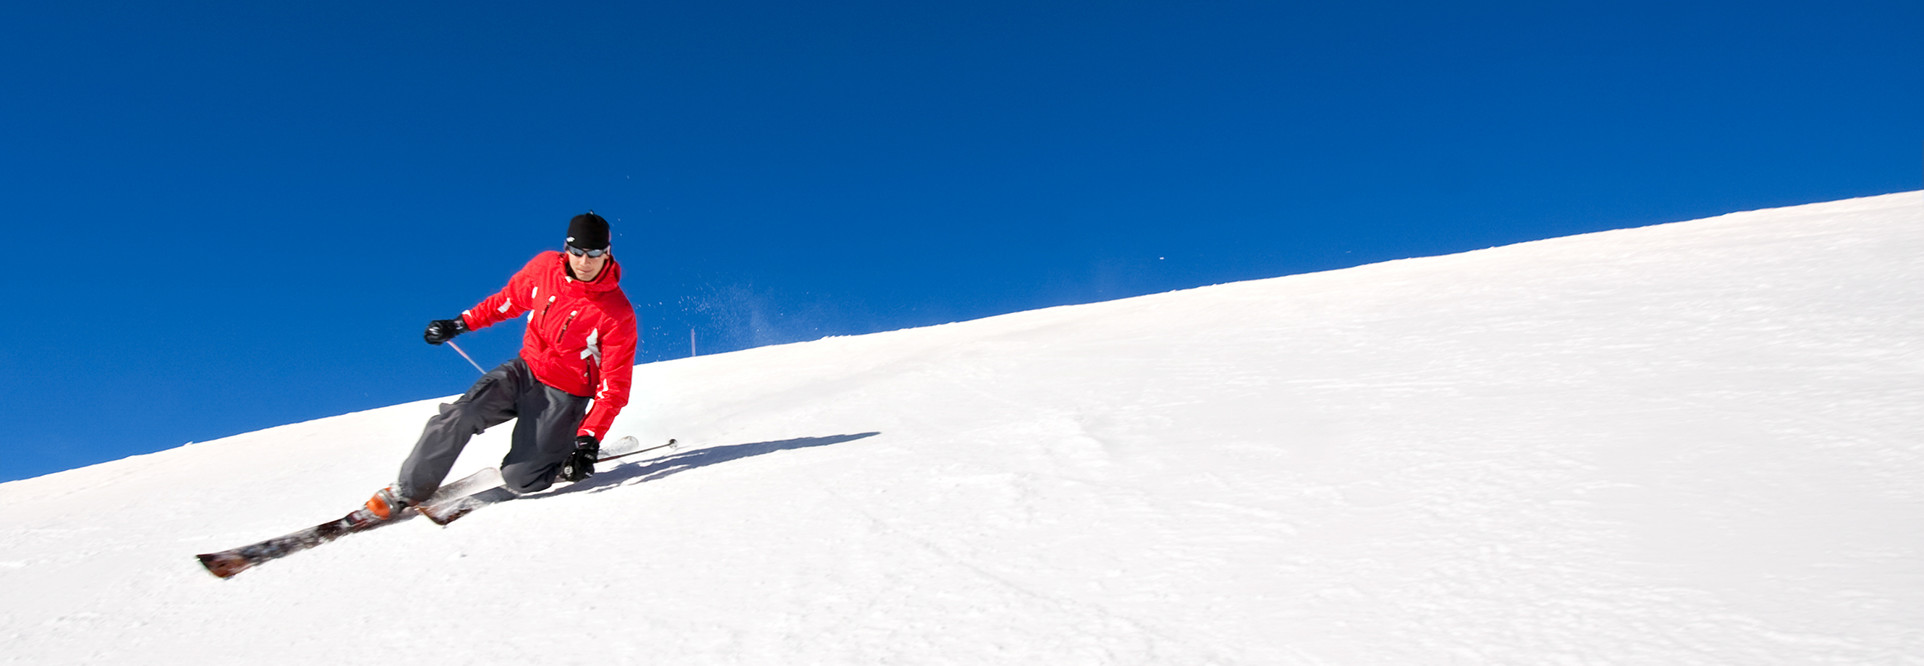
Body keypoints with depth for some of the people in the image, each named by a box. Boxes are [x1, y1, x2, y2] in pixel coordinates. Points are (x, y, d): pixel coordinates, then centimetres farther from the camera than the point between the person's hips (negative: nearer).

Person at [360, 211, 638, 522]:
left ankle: (565, 453, 17)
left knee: (518, 480, -12)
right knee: (457, 417, -15)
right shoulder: (545, 267, -9)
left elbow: (614, 386, -18)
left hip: (563, 397, -4)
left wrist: (589, 438, -23)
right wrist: (461, 323, 11)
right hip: (524, 371, 4)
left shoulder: (617, 315, -22)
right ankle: (409, 490, 5)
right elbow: (510, 299, 13)